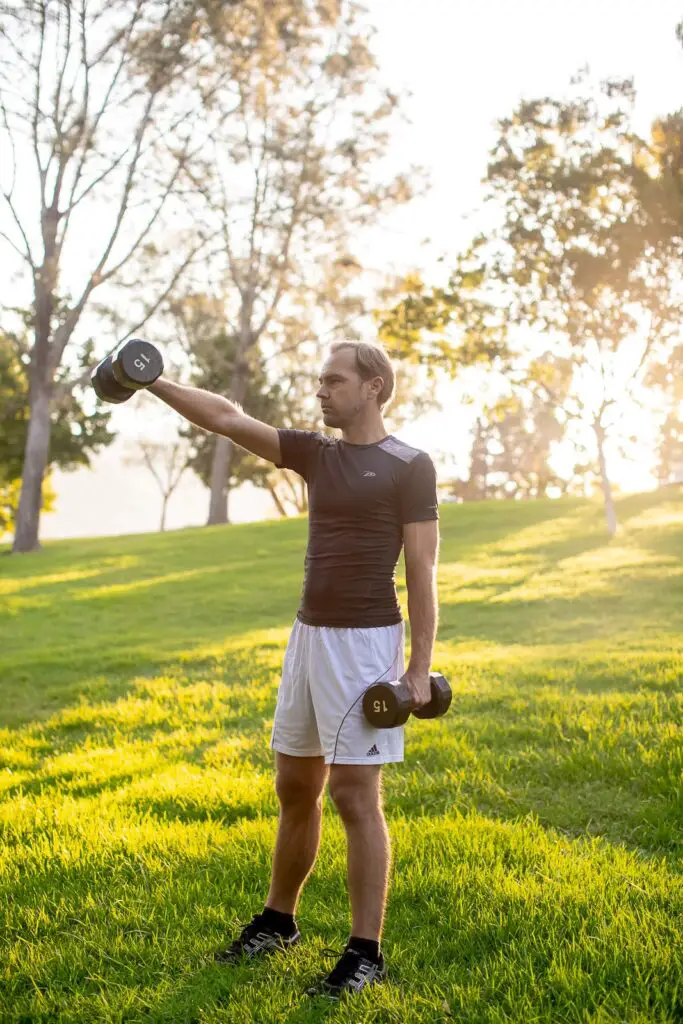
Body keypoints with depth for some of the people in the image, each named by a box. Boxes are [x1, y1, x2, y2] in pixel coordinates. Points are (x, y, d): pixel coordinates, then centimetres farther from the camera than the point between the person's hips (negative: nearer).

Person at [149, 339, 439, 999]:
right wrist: (153, 383, -2)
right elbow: (227, 419, 6)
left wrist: (420, 666, -14)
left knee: (354, 798, -6)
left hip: (366, 643, -7)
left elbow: (422, 572, -10)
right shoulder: (316, 454, 10)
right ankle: (278, 922, 31)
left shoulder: (409, 467, -7)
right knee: (295, 789, 16)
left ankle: (365, 953, 3)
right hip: (308, 635, 7)